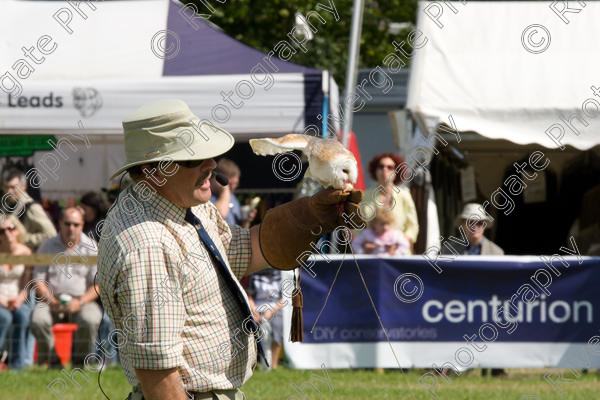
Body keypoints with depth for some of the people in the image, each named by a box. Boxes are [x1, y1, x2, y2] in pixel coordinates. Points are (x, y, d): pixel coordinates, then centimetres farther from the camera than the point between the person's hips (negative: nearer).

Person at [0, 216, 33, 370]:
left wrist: (19, 300, -18)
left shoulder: (25, 252, 1)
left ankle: (17, 366, -29)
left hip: (18, 301, 2)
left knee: (23, 315, -33)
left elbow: (26, 284, 1)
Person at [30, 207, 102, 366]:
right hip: (52, 300, 1)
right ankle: (50, 360, -16)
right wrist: (53, 302, -12)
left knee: (90, 320, -35)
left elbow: (98, 284, 0)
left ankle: (80, 362, -16)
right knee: (38, 320, -31)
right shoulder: (47, 247, 9)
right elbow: (38, 280, 6)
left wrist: (80, 302, -17)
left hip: (82, 301, -1)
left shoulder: (91, 248, 5)